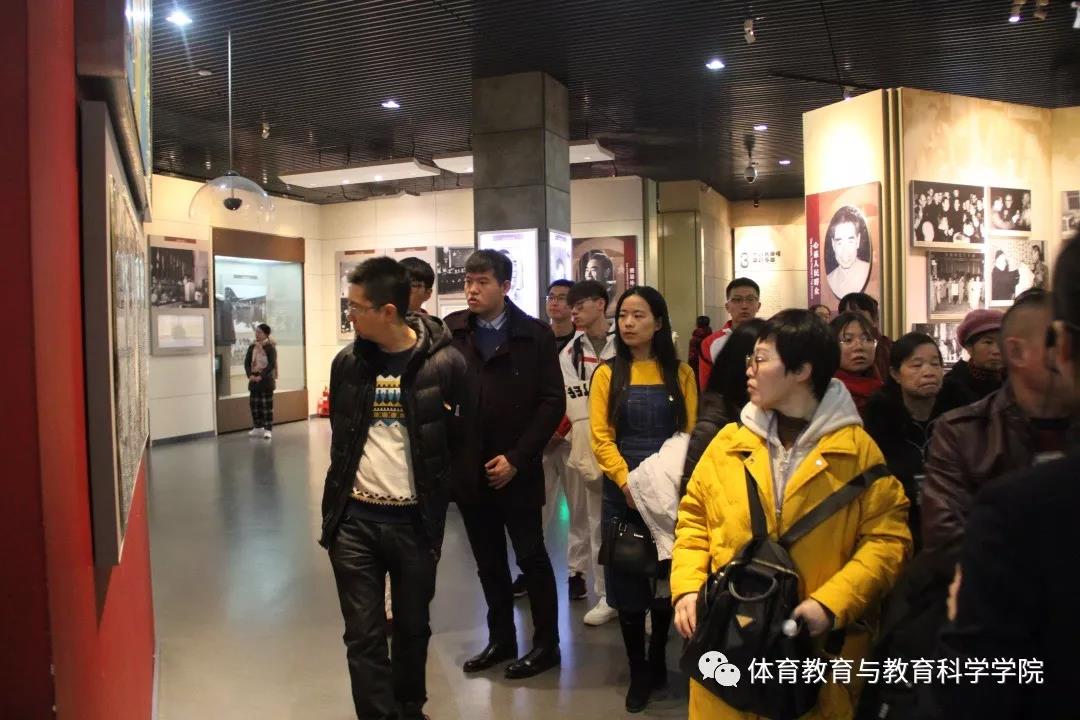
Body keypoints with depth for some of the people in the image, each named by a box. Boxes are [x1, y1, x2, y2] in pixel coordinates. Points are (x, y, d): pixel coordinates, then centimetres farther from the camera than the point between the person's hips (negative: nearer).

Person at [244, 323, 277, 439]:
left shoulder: (270, 347, -8)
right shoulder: (252, 347, 8)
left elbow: (272, 364, -16)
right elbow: (247, 362, 5)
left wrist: (261, 376, -21)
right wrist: (250, 375, -12)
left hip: (266, 379, -6)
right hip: (253, 379, 6)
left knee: (267, 404, -2)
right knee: (254, 404, 11)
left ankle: (268, 429, 2)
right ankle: (258, 427, 23)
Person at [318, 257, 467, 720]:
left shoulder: (444, 363, -11)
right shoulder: (347, 362, 2)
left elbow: (464, 436, -2)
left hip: (415, 521, -2)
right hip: (354, 520, 2)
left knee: (412, 628, 16)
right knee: (364, 635, 5)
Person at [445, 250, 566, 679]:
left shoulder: (535, 335, -4)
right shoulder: (451, 331, 2)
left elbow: (552, 403, -6)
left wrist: (516, 458, -11)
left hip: (516, 470, -3)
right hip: (468, 468, 3)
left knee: (532, 557, 8)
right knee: (488, 562, 15)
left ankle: (546, 644, 24)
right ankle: (500, 639, 32)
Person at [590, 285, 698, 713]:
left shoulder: (680, 373, 3)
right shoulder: (608, 374, 1)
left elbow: (690, 433, -1)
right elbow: (601, 437, -5)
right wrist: (627, 483, -17)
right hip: (623, 494, 0)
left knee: (668, 578, 11)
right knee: (628, 580, 5)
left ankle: (658, 661, 32)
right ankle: (638, 673, 20)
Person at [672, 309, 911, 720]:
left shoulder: (856, 448, -4)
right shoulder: (729, 442, 4)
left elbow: (887, 536, -6)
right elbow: (694, 520, 10)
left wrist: (832, 604, -16)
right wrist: (687, 588, -4)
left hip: (818, 648, -2)